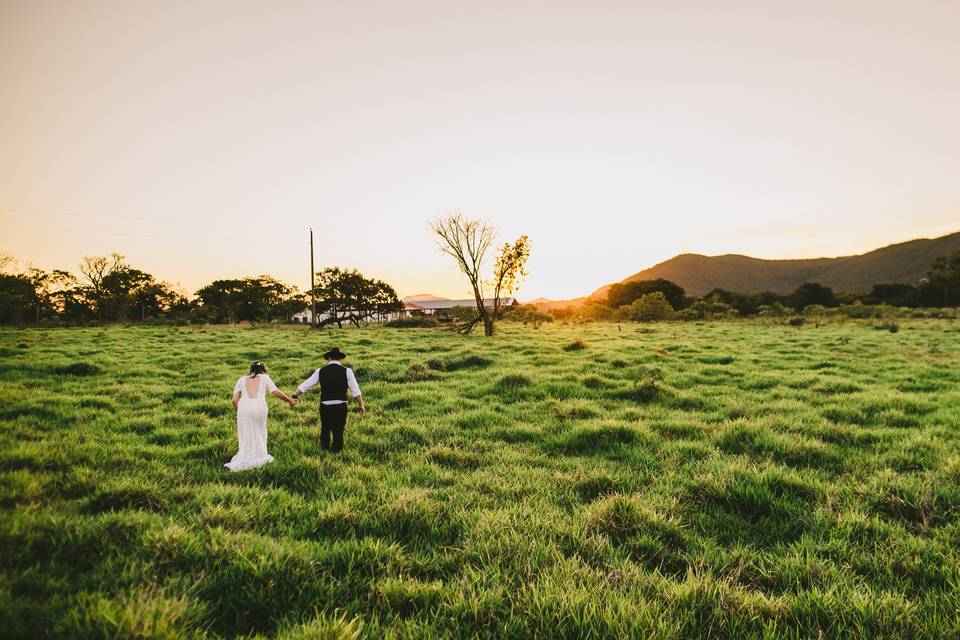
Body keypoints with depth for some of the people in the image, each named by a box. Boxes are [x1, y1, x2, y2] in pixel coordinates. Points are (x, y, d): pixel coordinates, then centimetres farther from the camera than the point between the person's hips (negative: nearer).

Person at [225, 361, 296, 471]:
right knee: (259, 434, 17)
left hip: (244, 407, 1)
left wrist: (239, 412, 26)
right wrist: (289, 400, 18)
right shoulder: (264, 378, 16)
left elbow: (234, 400, 12)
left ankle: (245, 458, 16)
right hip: (259, 407, -1)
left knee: (246, 437, 14)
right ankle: (259, 457, 26)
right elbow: (277, 393, 6)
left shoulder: (242, 379, 20)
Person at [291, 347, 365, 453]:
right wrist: (361, 404, 4)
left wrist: (295, 396, 19)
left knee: (325, 428, 23)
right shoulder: (347, 371, -5)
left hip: (325, 406, 3)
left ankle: (325, 449, 37)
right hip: (340, 406, -3)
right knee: (338, 432, 7)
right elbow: (355, 390, -5)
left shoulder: (321, 371, 2)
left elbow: (305, 385, 8)